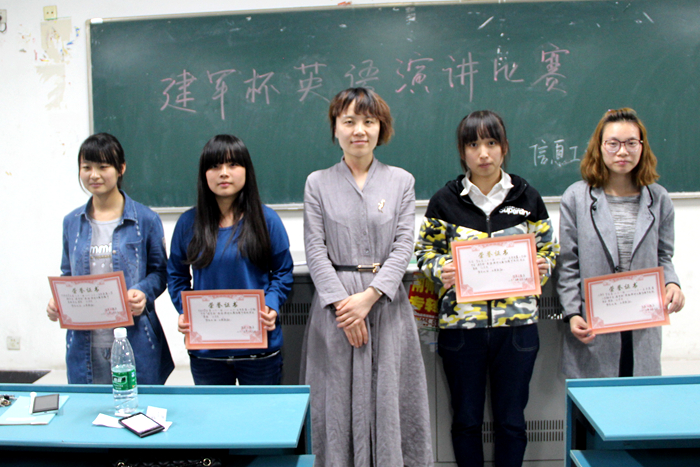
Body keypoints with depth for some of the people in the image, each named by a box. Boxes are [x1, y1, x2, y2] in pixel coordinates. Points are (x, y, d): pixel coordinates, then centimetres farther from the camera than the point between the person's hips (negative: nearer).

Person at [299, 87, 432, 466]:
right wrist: (341, 303, -12)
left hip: (387, 304, 1)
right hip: (335, 304, 0)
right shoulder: (318, 183, 6)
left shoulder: (401, 181, 7)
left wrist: (369, 296, -13)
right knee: (338, 400, 4)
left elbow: (403, 246, 0)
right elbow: (315, 250, -1)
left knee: (389, 396, 4)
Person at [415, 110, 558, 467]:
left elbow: (548, 249, 11)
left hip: (516, 324, 1)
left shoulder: (527, 197, 5)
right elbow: (425, 250, 7)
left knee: (511, 420, 11)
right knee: (466, 419, 11)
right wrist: (439, 269, -14)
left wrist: (541, 267, -10)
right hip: (461, 324, 0)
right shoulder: (445, 201, 2)